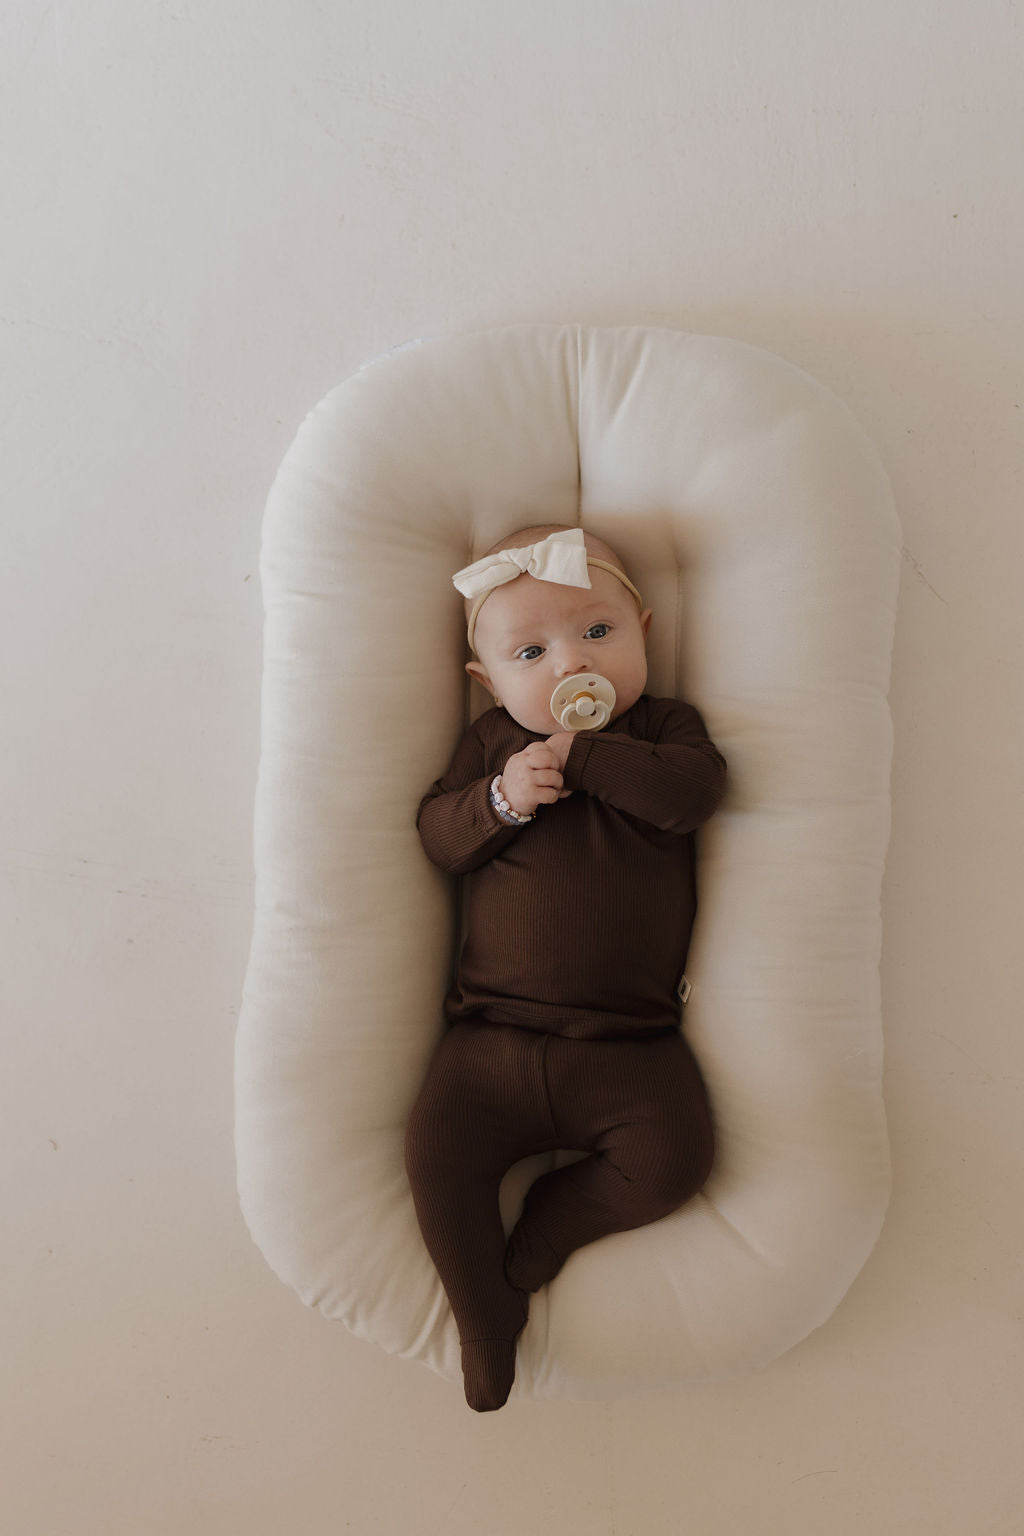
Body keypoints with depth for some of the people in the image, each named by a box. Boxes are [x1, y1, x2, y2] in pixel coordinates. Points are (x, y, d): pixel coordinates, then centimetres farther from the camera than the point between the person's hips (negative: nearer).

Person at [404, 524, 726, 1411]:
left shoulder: (664, 729, 5)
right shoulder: (494, 741, 9)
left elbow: (695, 789, -17)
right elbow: (435, 833, 2)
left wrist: (579, 754, -18)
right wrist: (500, 799, -16)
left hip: (628, 1047, -1)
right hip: (495, 1038, 1)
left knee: (673, 1156, -19)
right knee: (438, 1150, -14)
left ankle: (538, 1239, 6)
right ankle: (486, 1322, 7)